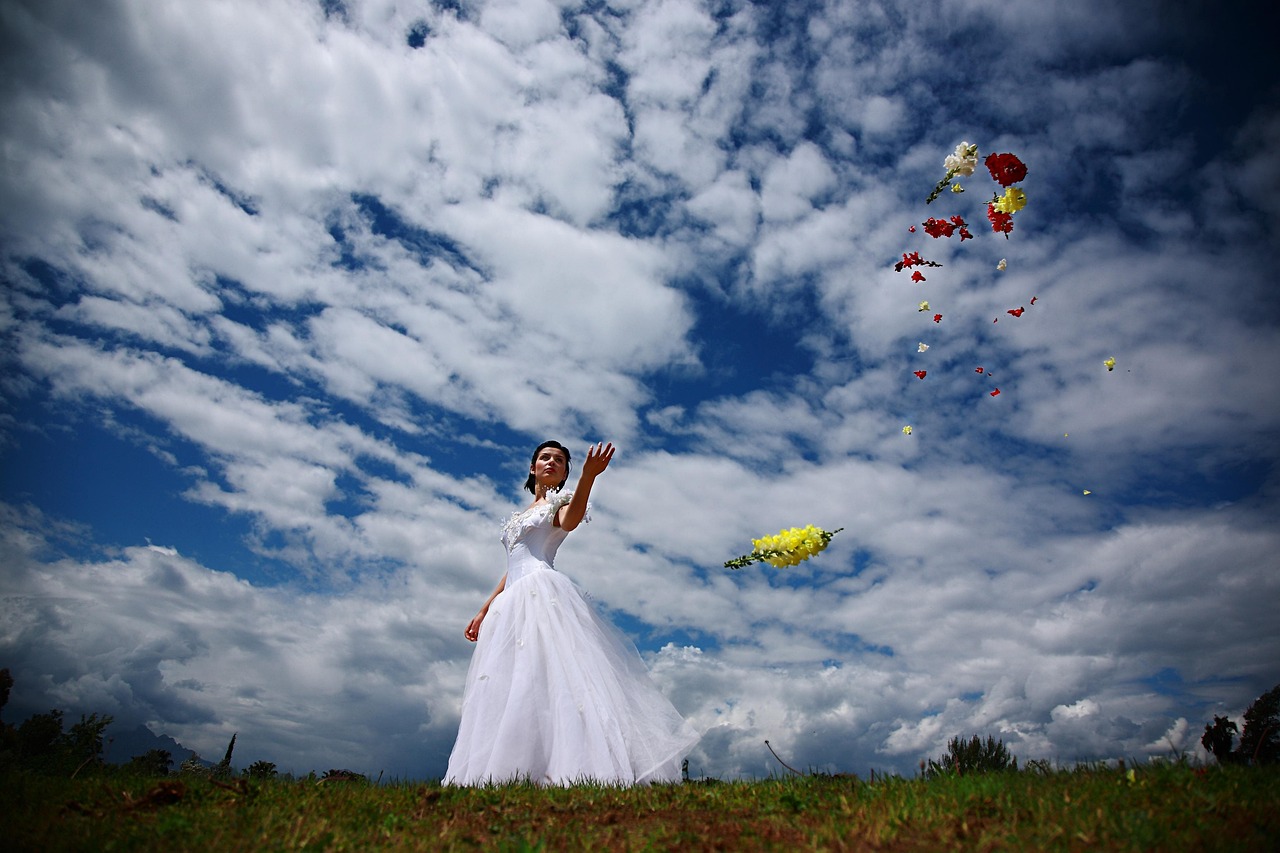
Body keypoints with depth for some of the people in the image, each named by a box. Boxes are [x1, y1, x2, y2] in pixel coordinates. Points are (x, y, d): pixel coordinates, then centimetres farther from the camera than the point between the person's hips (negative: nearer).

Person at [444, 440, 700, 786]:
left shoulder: (558, 500, 10)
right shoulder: (521, 514, 30)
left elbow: (570, 521, -17)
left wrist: (588, 475, -35)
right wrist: (484, 611, 25)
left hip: (541, 592, -7)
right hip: (512, 601, 7)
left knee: (551, 674, -22)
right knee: (508, 687, -2)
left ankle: (571, 770, -27)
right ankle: (508, 774, -4)